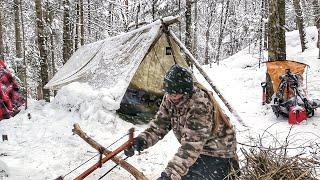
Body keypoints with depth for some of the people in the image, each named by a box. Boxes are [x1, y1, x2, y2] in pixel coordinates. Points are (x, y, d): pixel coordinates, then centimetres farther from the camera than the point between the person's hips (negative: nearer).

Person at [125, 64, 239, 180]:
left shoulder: (200, 106, -33)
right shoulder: (170, 99, -11)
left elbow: (191, 146, -36)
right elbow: (159, 124, -2)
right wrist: (141, 140, -19)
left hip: (217, 153, -7)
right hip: (199, 150, 7)